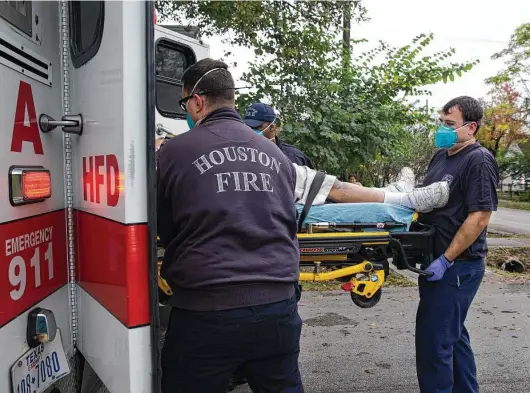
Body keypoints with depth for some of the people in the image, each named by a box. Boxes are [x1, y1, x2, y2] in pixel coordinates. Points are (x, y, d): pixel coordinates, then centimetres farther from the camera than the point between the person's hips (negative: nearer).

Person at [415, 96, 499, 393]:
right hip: (438, 260, 9)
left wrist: (445, 260, -21)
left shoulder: (479, 160, -14)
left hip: (457, 266, -9)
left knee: (434, 338, -4)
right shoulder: (441, 155, 12)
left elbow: (480, 215, -21)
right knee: (453, 333, 20)